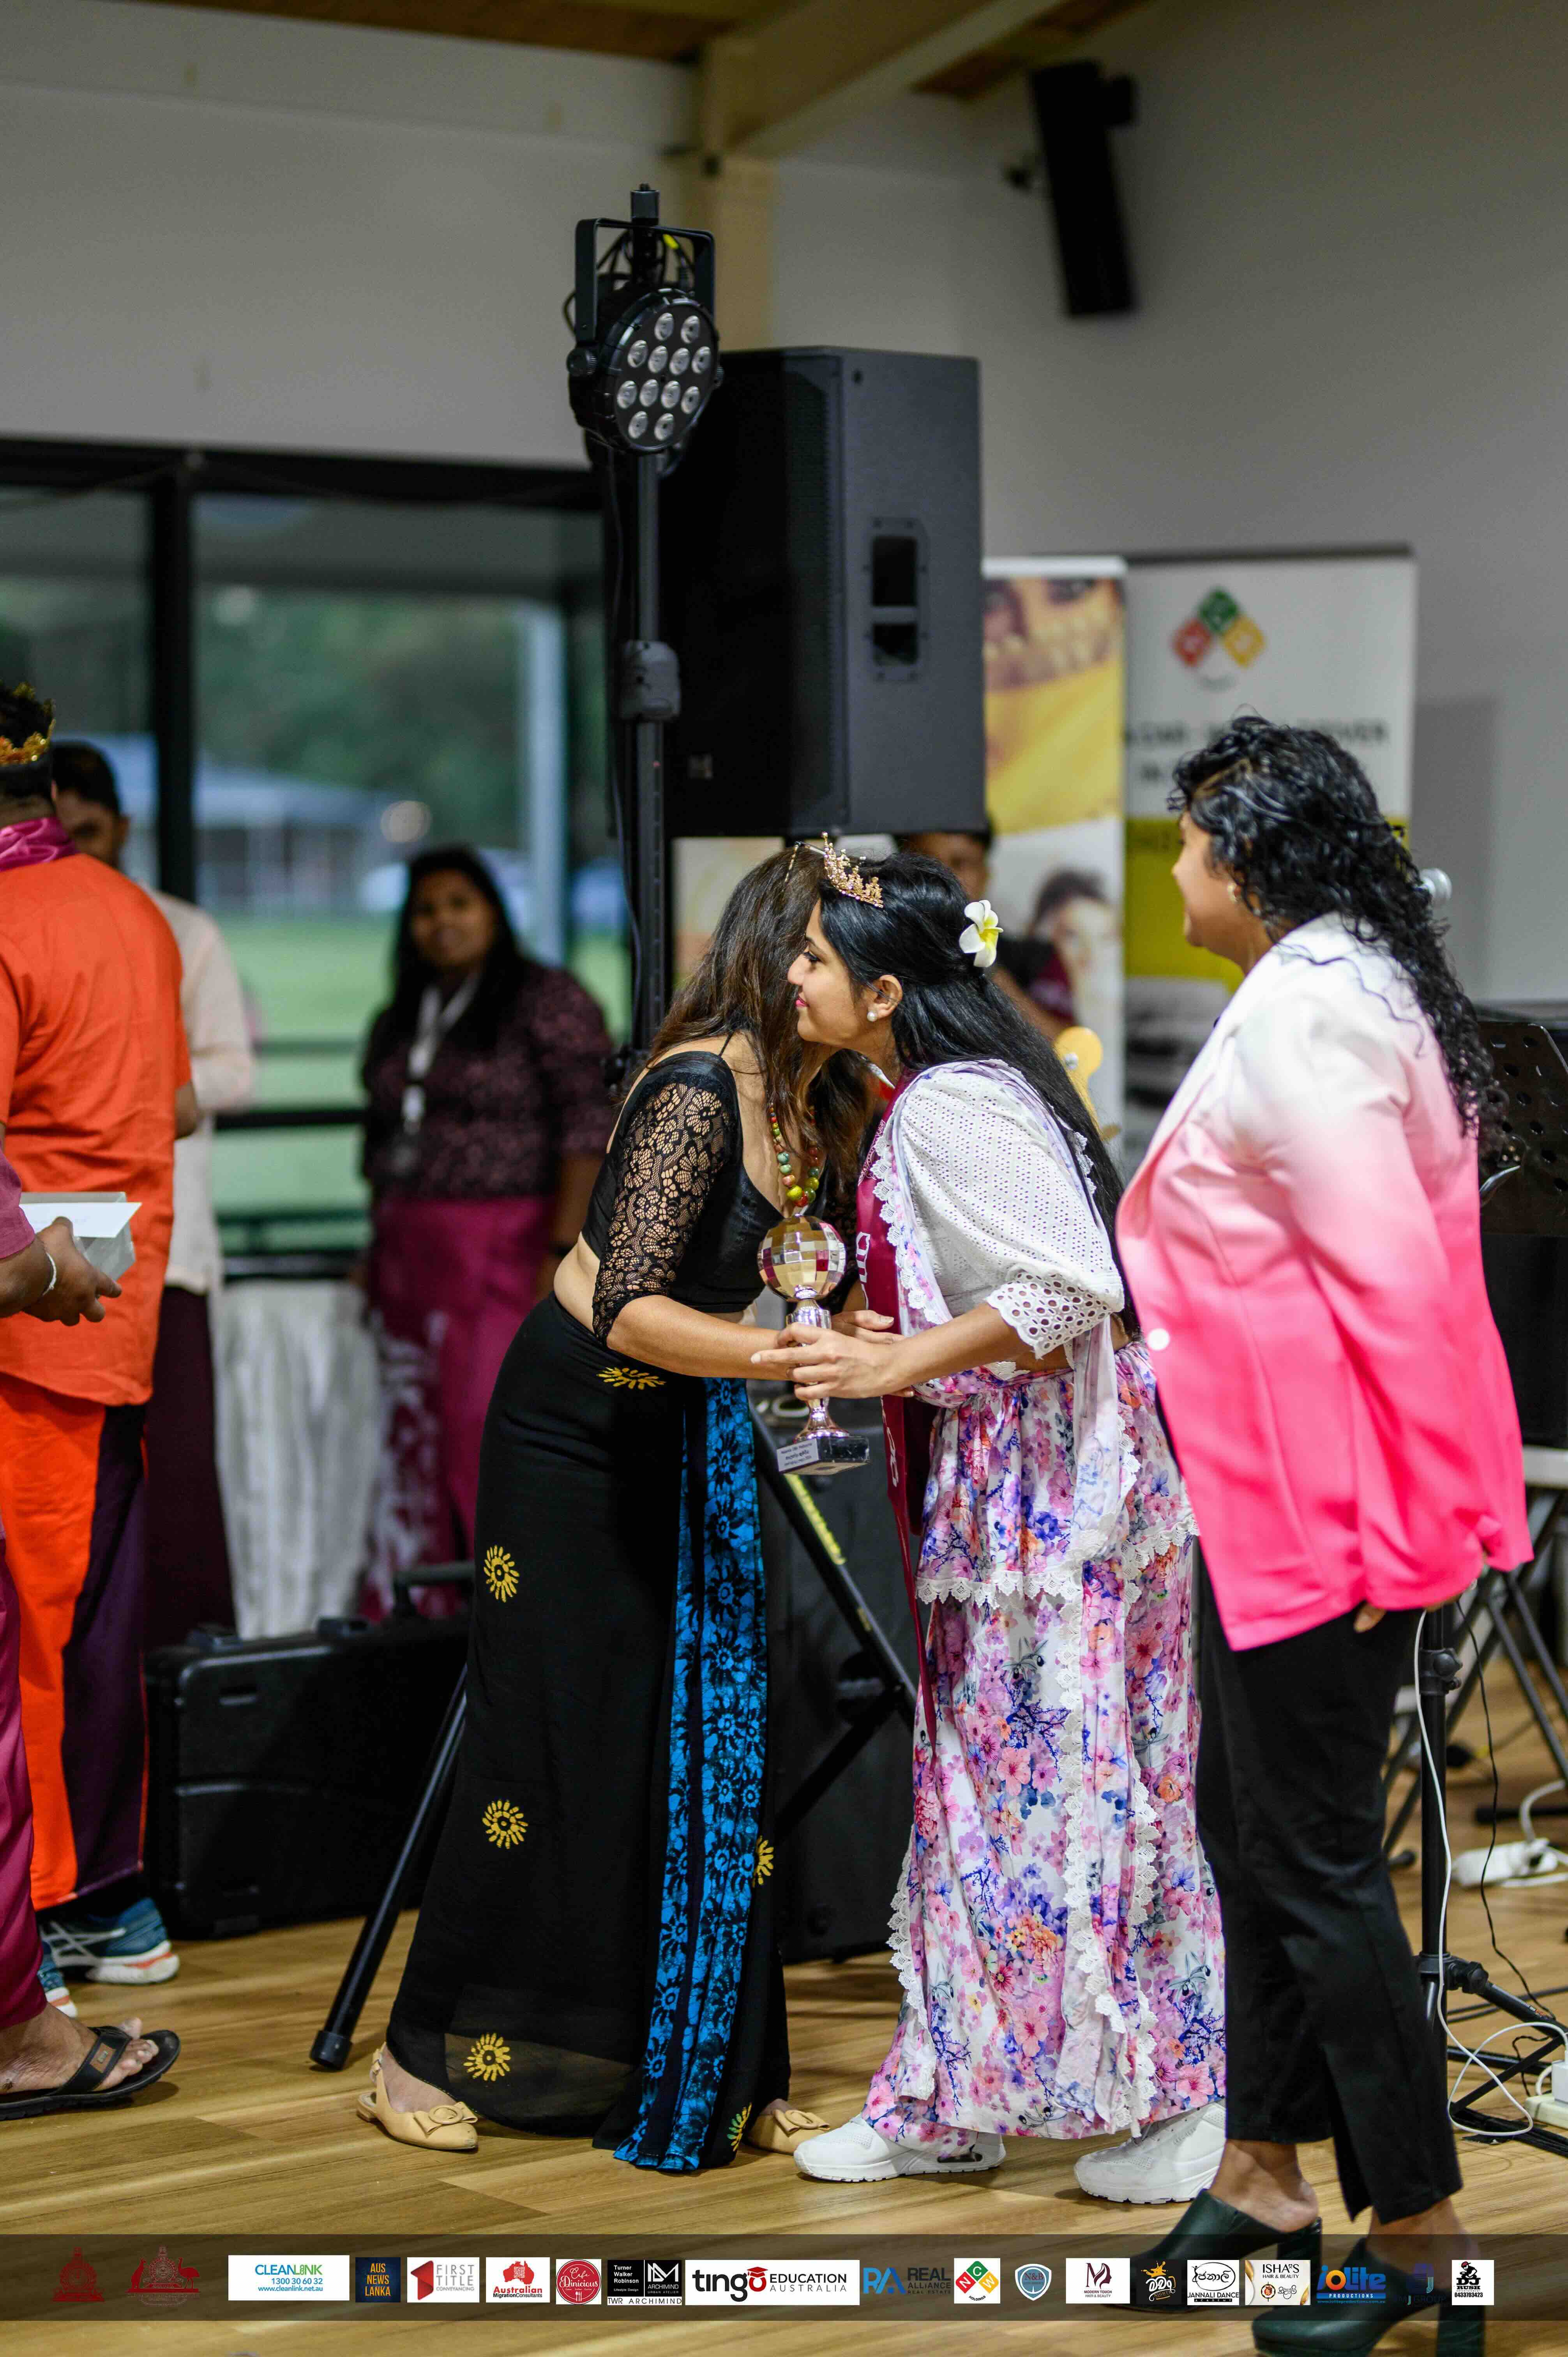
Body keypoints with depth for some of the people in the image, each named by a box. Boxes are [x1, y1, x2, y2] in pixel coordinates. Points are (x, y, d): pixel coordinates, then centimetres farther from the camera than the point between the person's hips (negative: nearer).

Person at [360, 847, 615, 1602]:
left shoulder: (548, 1002, -4)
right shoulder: (398, 1023, 18)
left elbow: (588, 1131, -11)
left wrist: (562, 1252, -17)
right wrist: (377, 1251, 16)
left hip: (506, 1251, -7)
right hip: (409, 1257, 7)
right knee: (416, 1444, 4)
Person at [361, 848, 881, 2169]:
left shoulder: (830, 1105, -3)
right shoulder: (698, 1092, -26)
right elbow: (631, 1311, -33)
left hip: (697, 1435, 7)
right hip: (577, 1426, -7)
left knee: (713, 1740, 5)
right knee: (554, 1740, -1)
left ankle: (715, 2075, 14)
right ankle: (429, 2056, 14)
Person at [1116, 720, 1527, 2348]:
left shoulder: (1301, 1011, -19)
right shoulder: (1348, 986, 13)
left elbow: (1391, 1277, -24)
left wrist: (1401, 1528, -21)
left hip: (1317, 1508, -11)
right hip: (1275, 1496, 11)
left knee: (1317, 1853, -1)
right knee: (1245, 1824, 17)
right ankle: (1268, 2170, 29)